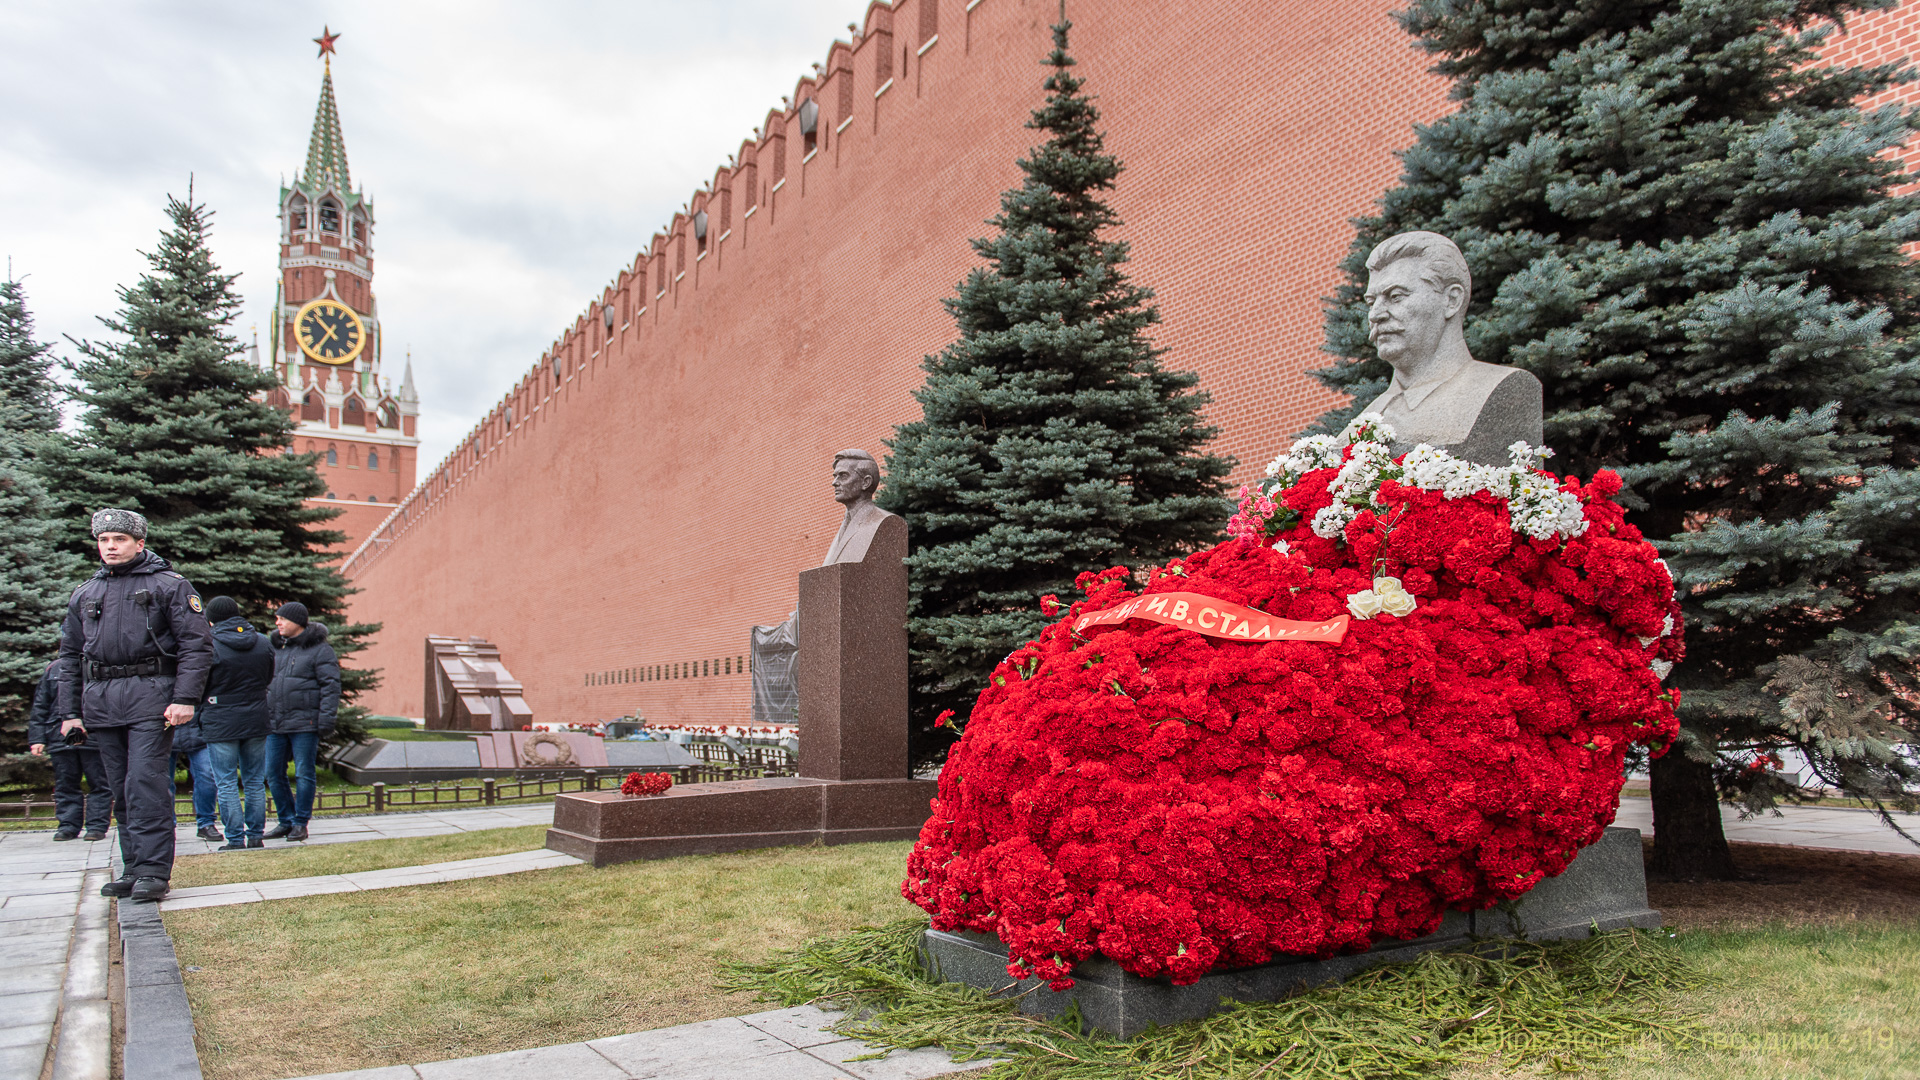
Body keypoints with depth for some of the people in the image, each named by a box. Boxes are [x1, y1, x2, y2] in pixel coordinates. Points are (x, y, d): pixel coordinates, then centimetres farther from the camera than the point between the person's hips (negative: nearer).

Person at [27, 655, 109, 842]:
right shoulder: (53, 670, 14)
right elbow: (40, 707, 16)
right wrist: (37, 739, 8)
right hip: (61, 740, 3)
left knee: (98, 784, -1)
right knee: (65, 785, 6)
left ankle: (97, 826, 4)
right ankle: (68, 826, 13)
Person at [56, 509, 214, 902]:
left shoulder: (169, 585, 2)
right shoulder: (84, 594, 18)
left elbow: (197, 643, -4)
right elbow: (70, 655, 21)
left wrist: (185, 699, -13)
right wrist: (69, 711, 13)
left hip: (151, 695, -5)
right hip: (101, 702, 5)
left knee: (145, 783, -12)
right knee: (121, 790, 8)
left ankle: (153, 872, -10)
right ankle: (133, 869, 15)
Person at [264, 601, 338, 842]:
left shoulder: (320, 650, -4)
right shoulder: (276, 648, 15)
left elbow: (330, 686, -9)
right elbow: (266, 683, 21)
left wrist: (326, 718, -16)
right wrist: (262, 717, 16)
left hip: (304, 724, -6)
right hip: (275, 725, 6)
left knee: (304, 775, 0)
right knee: (273, 775, 8)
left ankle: (300, 823, 9)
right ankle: (286, 821, 20)